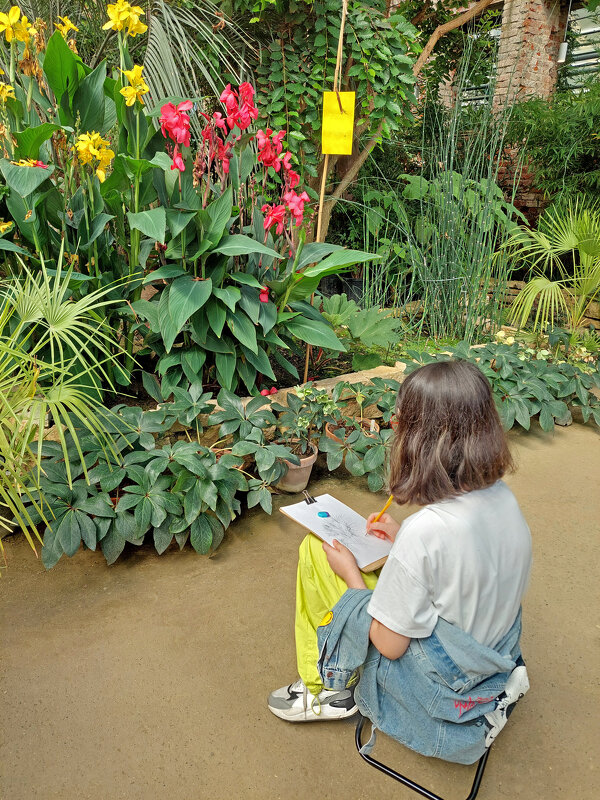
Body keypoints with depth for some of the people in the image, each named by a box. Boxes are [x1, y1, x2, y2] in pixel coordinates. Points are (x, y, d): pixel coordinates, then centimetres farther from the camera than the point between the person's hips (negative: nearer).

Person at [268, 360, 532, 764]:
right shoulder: (505, 498, -11)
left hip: (444, 693, -7)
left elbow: (390, 644, -20)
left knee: (315, 548, -4)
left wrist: (351, 573, -7)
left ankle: (329, 690, 13)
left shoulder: (426, 529, -33)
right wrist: (404, 539, 7)